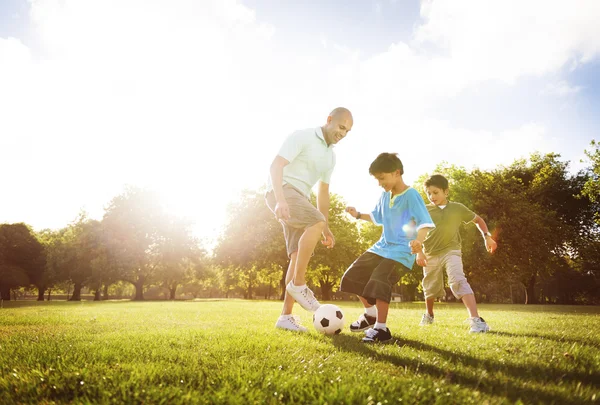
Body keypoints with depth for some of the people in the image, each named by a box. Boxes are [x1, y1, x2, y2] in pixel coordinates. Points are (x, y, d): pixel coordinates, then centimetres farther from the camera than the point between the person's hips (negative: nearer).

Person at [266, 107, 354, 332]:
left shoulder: (331, 155, 19)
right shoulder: (302, 137, -5)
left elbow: (323, 192, 24)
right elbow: (276, 166, -17)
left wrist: (326, 229, 20)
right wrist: (280, 200, -32)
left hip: (300, 197, 8)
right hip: (282, 191, -8)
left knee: (299, 257, -2)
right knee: (316, 222, -31)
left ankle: (286, 316, 2)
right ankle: (298, 285, -20)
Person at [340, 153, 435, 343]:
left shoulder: (411, 195, -15)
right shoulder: (384, 196, 9)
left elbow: (425, 222, -24)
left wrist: (418, 240, -43)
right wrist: (358, 215, 11)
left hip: (401, 251, -8)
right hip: (381, 246, 9)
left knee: (378, 282, -26)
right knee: (352, 277, 7)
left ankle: (381, 328, -10)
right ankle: (370, 314, 25)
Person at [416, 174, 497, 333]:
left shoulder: (458, 208, -2)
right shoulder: (425, 210, -4)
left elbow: (478, 220, 13)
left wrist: (487, 236, 1)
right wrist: (419, 251, -15)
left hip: (450, 251, -2)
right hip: (430, 254, 2)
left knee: (459, 281, -26)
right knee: (430, 288, 15)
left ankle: (476, 320, -31)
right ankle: (429, 315, 43)